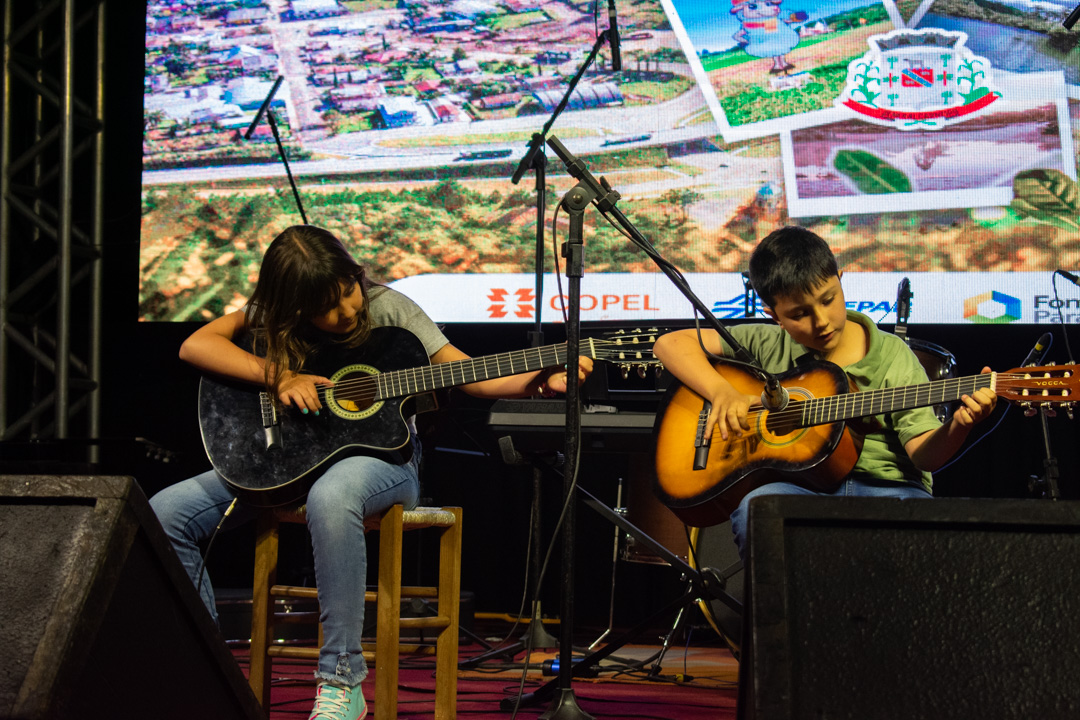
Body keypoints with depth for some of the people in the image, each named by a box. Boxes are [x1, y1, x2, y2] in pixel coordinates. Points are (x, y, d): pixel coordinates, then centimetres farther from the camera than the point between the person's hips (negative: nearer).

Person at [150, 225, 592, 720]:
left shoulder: (388, 309, -7)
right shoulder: (275, 314, -2)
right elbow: (194, 345, -9)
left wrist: (540, 381, -25)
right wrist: (279, 376, -19)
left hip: (380, 452, -4)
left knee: (330, 497, -43)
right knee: (164, 514, -15)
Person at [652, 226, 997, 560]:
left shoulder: (891, 358, 5)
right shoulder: (767, 346, 8)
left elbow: (923, 453, -3)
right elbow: (671, 343, 8)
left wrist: (958, 427, -26)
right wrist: (722, 392, -7)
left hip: (883, 486, 0)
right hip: (793, 485, 1)